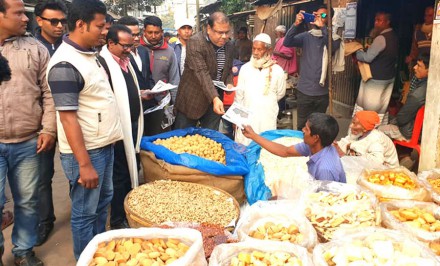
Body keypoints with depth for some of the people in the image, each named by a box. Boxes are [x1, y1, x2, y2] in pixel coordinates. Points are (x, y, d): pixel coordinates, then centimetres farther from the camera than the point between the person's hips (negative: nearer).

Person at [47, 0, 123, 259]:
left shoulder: (89, 53, 7)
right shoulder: (65, 65, -20)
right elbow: (68, 119, -22)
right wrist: (84, 164, -21)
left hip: (104, 144, 9)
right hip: (85, 150, -9)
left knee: (103, 201, 21)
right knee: (85, 212, 7)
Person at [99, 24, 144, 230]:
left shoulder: (126, 61, 12)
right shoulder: (103, 63, -18)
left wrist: (141, 95, 11)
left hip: (132, 125, 9)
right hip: (118, 128, -9)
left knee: (132, 170, 18)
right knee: (119, 176, 3)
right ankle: (118, 222, 20)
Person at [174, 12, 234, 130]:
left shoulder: (229, 46, 5)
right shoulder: (195, 42, -16)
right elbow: (202, 73, -25)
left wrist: (229, 83, -2)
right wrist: (215, 98, -35)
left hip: (215, 99, 5)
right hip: (192, 99, -5)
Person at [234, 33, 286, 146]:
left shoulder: (277, 71, -6)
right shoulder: (245, 68, 0)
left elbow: (280, 94, 9)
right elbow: (239, 94, 6)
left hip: (267, 118, -1)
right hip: (246, 116, 2)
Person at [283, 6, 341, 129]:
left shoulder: (332, 36, 1)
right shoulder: (306, 36, 4)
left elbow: (334, 46, -21)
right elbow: (287, 43, -11)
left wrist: (322, 27, -28)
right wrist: (296, 24, -24)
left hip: (322, 92, 0)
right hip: (304, 91, 1)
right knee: (302, 126, 8)